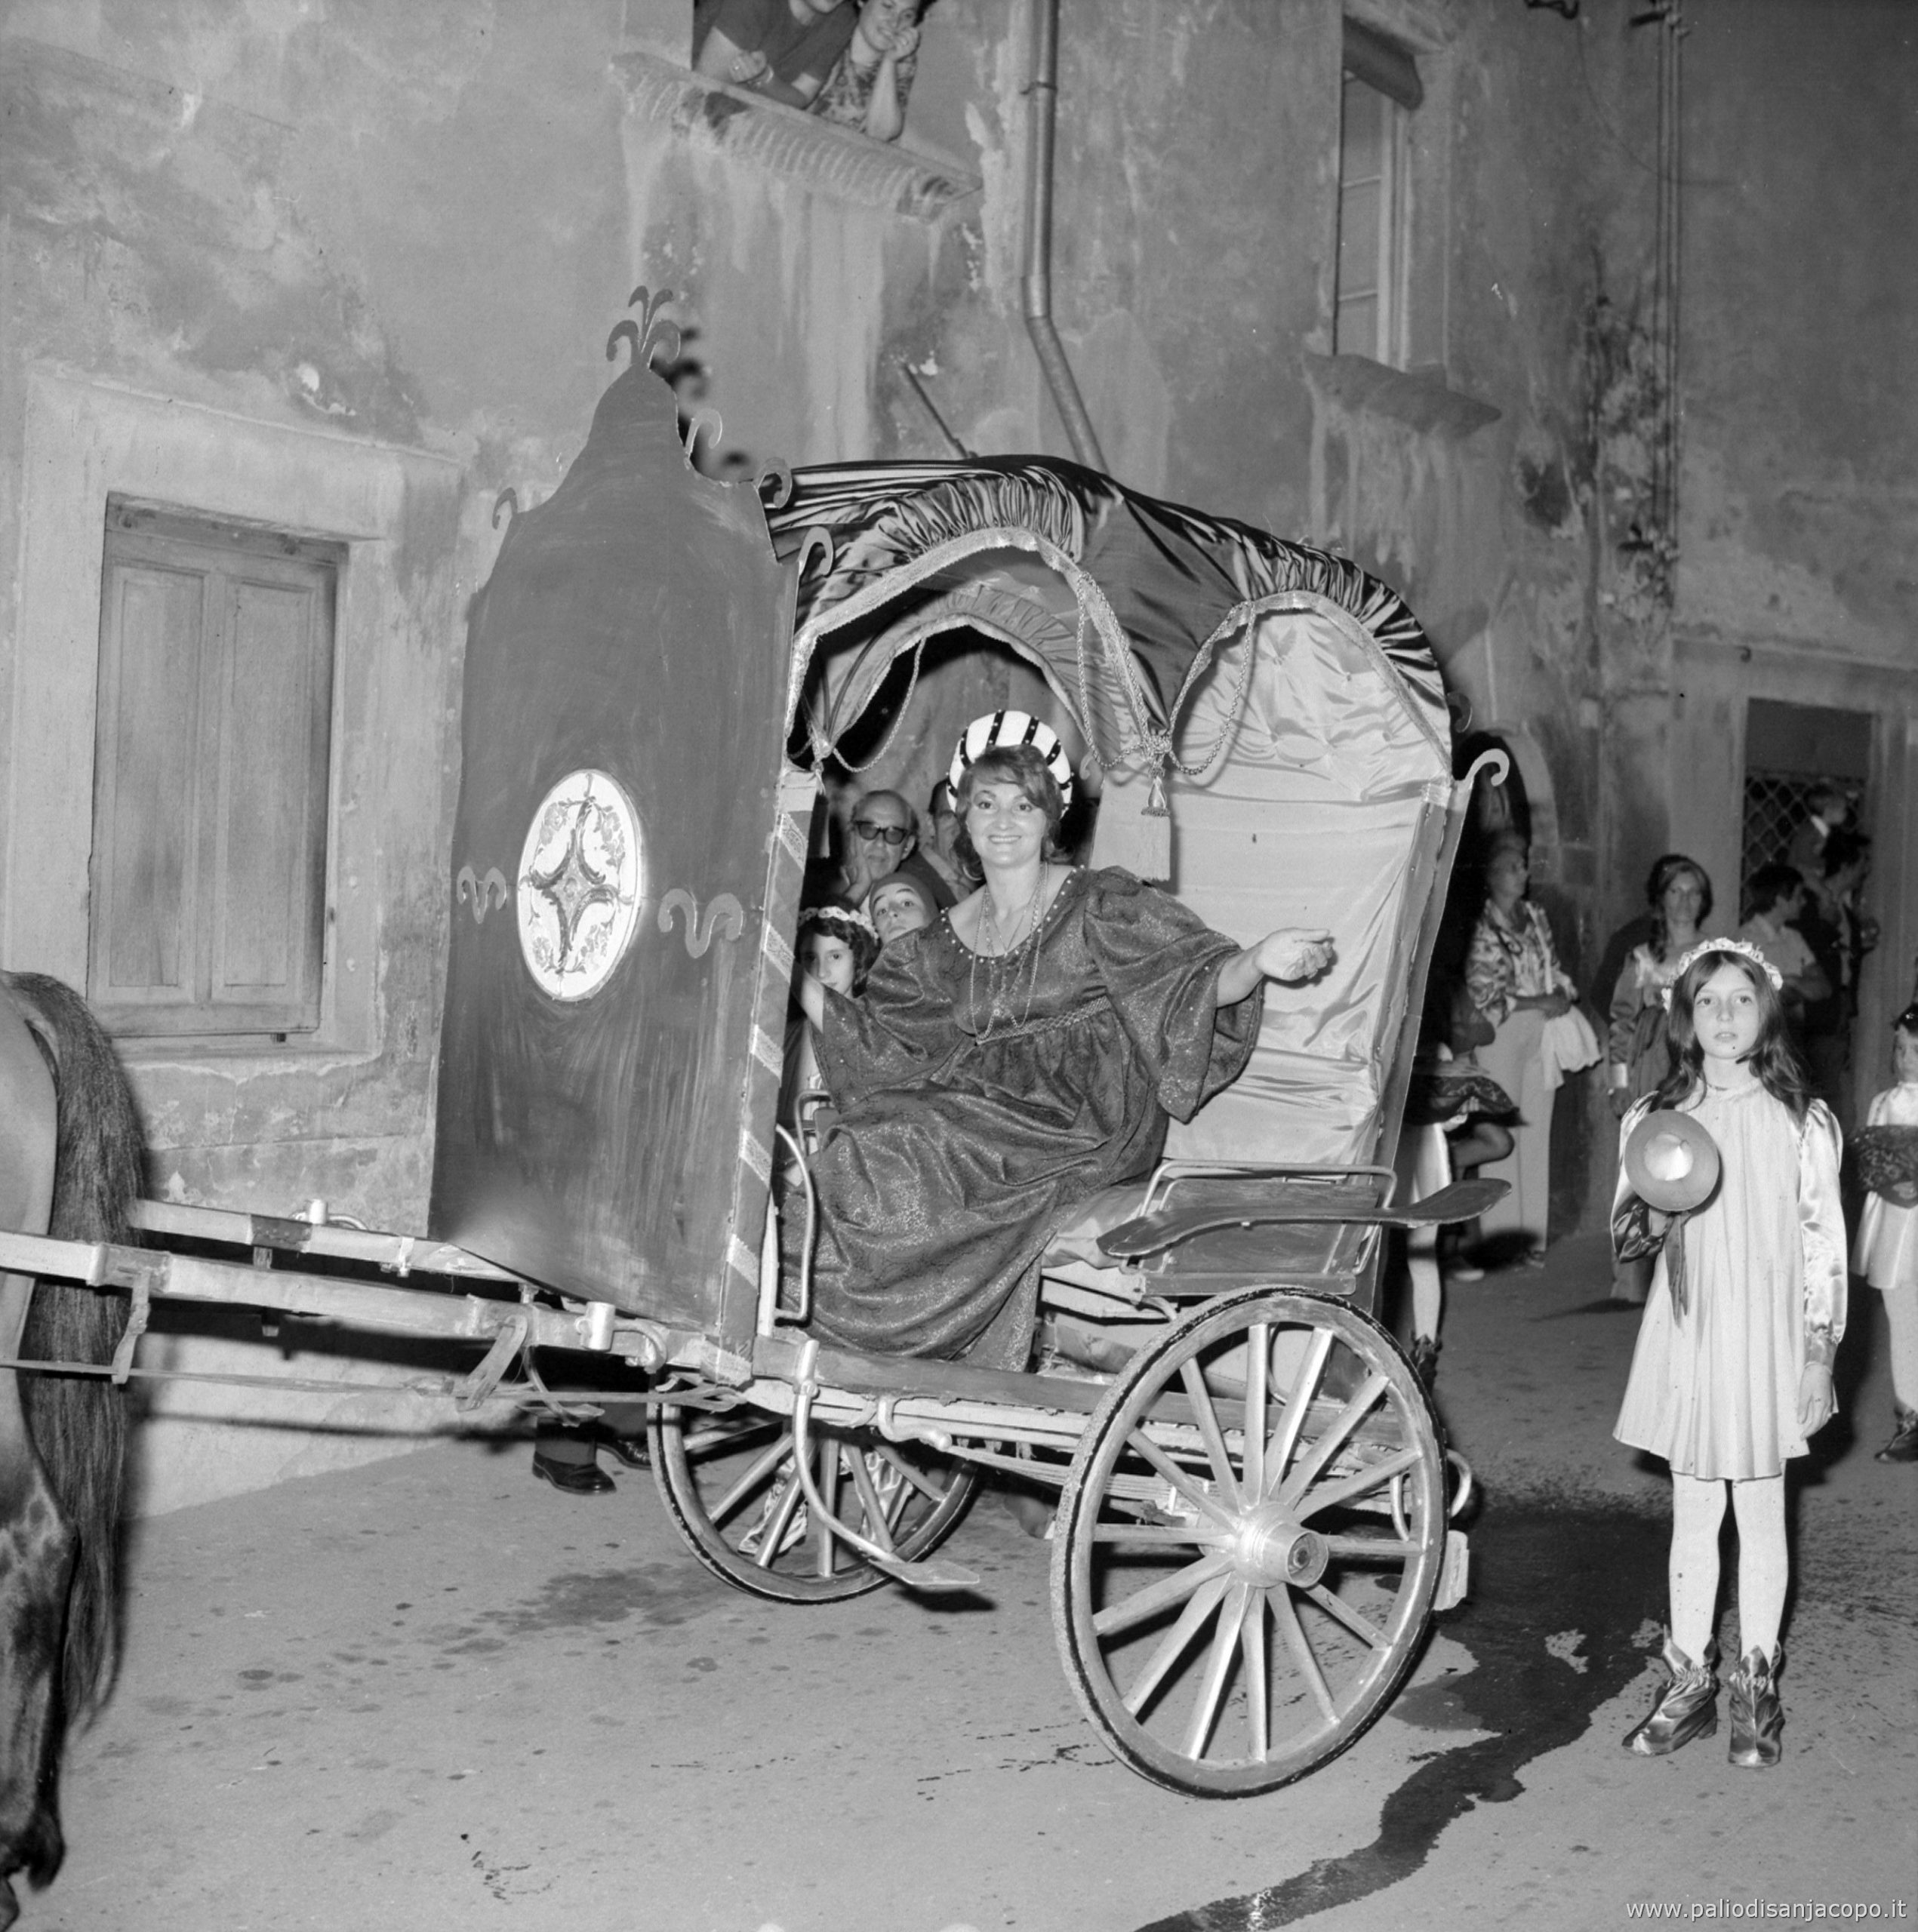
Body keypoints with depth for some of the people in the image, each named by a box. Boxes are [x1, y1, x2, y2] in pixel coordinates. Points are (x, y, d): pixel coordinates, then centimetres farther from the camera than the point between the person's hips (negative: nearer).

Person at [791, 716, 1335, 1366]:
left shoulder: (1099, 905, 0)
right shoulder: (944, 942, 14)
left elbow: (1201, 977, -8)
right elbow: (868, 1041, 15)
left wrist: (1260, 960, -29)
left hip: (1083, 1126, -5)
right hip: (990, 1113, 5)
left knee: (906, 1150, -25)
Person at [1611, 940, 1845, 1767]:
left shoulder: (1803, 1121, -5)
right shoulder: (1656, 1116, 1)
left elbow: (1824, 1243, -2)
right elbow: (1623, 1233, 7)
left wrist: (1819, 1355, -5)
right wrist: (1653, 1217, -16)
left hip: (1767, 1336, -2)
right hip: (1687, 1333, 2)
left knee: (1761, 1514, 8)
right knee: (1692, 1514, 10)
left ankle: (1756, 1685, 21)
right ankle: (1689, 1682, 21)